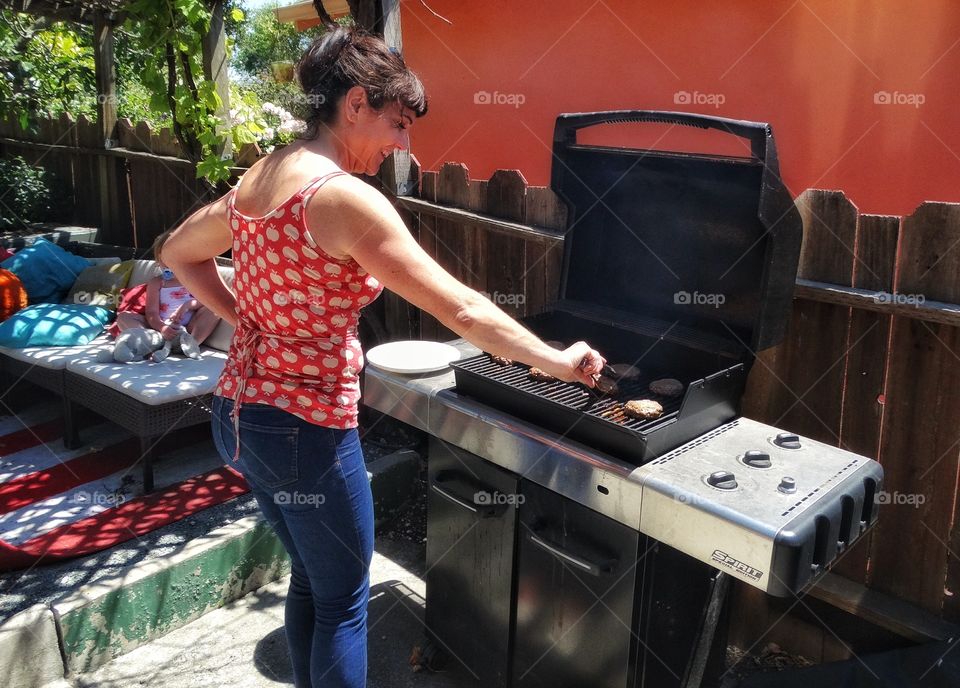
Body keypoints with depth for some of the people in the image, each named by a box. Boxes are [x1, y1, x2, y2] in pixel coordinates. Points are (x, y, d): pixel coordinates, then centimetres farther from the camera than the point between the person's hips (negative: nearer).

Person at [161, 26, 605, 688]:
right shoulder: (347, 198, -21)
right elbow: (463, 311, -22)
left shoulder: (258, 178, 5)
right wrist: (560, 362, -11)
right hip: (306, 430, -9)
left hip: (241, 411, 9)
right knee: (344, 599, 12)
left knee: (312, 576, 26)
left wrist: (250, 319, 12)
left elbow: (180, 253, 20)